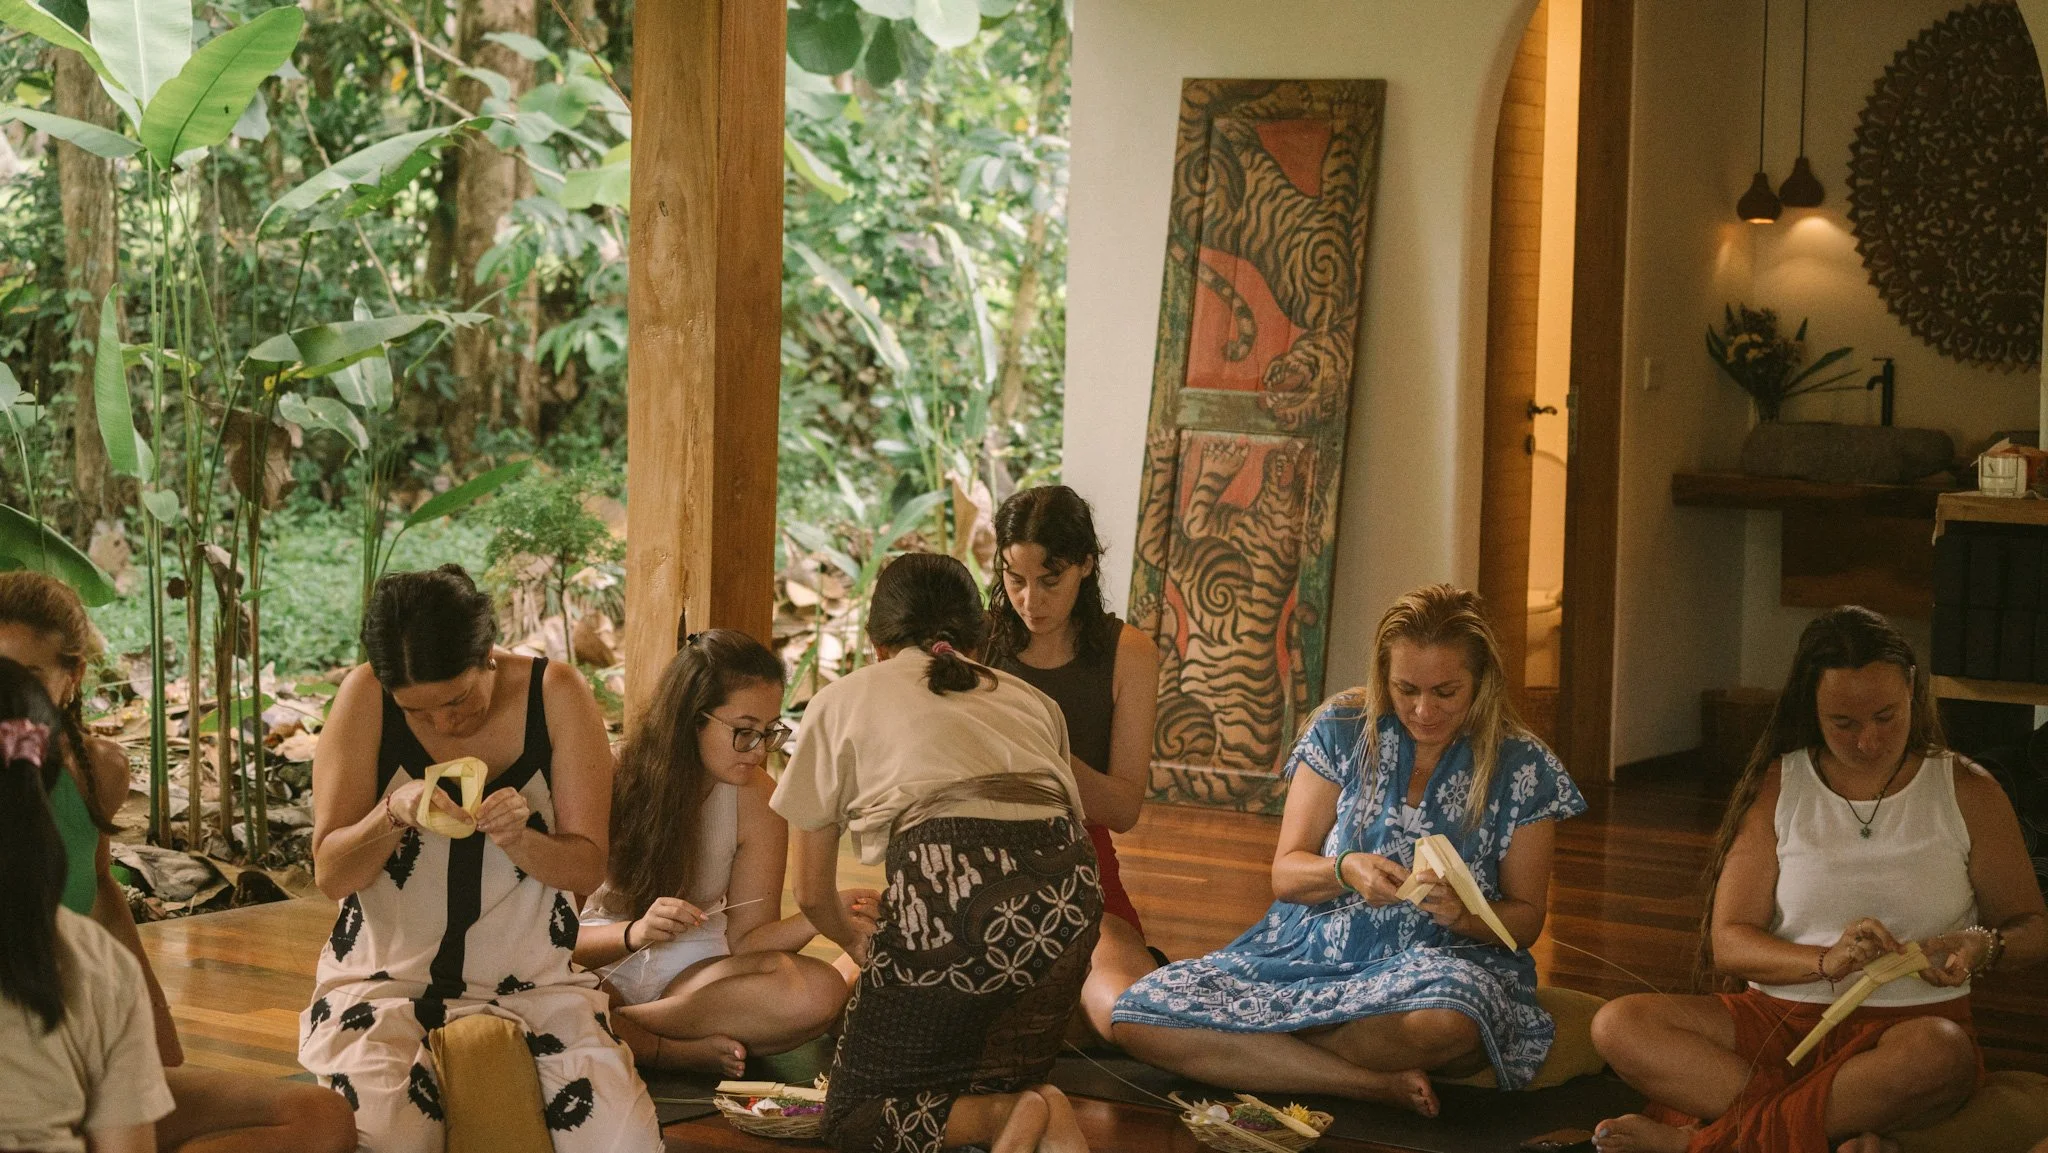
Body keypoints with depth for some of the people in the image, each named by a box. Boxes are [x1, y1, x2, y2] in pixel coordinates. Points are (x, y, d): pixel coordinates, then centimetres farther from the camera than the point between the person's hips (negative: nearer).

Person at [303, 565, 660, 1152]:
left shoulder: (556, 695, -5)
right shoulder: (366, 697, -7)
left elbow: (587, 867, -3)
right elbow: (330, 874, -6)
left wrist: (518, 839, -24)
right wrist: (393, 815, -26)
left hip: (530, 979, 1)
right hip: (384, 977, -1)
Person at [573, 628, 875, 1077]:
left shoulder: (755, 798, -5)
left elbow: (745, 939, -3)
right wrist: (634, 933, -33)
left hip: (691, 973, 4)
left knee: (820, 992, -27)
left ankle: (614, 1029, -21)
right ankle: (686, 1051, -19)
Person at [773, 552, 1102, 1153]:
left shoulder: (840, 700, 25)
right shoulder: (1032, 700, 32)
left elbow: (814, 894, 27)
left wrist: (859, 941, 49)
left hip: (949, 885, -4)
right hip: (1065, 894, 4)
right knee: (998, 1090, 26)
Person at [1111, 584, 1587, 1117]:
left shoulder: (1523, 769, 1)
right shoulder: (1344, 729, 5)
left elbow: (1525, 919, 6)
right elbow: (1286, 875, 4)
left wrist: (1465, 913, -17)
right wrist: (1345, 871, -19)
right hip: (1313, 948, 2)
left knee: (1445, 1016, -43)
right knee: (1137, 1016, -22)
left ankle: (1262, 1048, -14)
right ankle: (1376, 1082, -19)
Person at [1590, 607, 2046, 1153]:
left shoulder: (1968, 792, 5)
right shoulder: (1777, 786, 6)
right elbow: (1727, 943, 1)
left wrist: (1981, 946, -13)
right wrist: (1826, 962, -19)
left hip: (1910, 1023, -2)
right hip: (1780, 1020, 2)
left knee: (1940, 1054, -40)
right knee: (1617, 1026, -24)